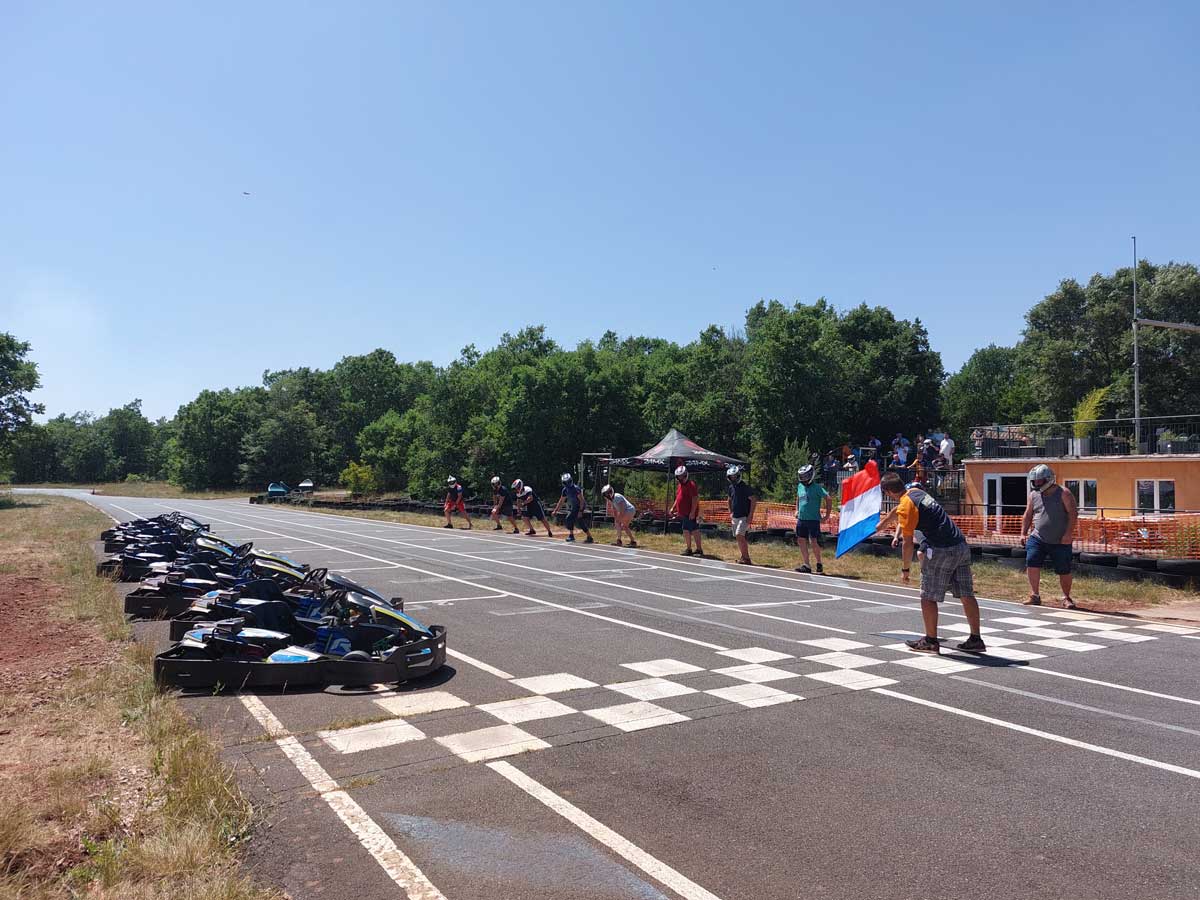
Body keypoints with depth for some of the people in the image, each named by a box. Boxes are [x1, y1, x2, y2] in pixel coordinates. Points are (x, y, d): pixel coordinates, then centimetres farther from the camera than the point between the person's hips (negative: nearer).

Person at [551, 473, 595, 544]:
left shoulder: (576, 488, -20)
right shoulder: (565, 490, 5)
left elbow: (582, 500, -20)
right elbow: (561, 501, 15)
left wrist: (580, 511, -25)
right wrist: (555, 511, 14)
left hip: (580, 507, -8)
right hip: (574, 507, 8)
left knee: (569, 519, -15)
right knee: (581, 524, 8)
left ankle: (571, 536, -4)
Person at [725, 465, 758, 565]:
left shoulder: (745, 487, -13)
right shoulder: (731, 487, 10)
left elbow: (754, 500, -14)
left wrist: (750, 515, -17)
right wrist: (730, 512, 16)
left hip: (744, 517, -8)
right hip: (735, 517, 8)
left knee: (739, 536, -18)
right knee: (738, 538, 10)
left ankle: (746, 558, -11)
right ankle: (743, 557, 20)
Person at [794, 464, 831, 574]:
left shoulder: (817, 487, -9)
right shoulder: (800, 486, 11)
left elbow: (828, 499, -10)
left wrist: (827, 514, -10)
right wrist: (797, 510, 19)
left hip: (813, 519, -7)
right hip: (801, 519, 7)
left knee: (813, 542, -7)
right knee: (801, 541, 7)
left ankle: (819, 564, 10)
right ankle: (806, 565, 15)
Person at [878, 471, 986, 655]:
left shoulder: (906, 506, -11)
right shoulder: (916, 492, 15)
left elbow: (908, 543, -12)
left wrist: (905, 569, 1)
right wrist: (883, 523, 54)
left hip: (941, 551, -9)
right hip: (961, 545, 9)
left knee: (928, 597, 3)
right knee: (967, 595, 11)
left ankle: (931, 641, 10)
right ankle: (975, 639, 16)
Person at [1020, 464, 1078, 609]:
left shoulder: (1064, 494, -5)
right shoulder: (1033, 495, 8)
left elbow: (1073, 514, -10)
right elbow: (1028, 516, 16)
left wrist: (1068, 534, -18)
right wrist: (1023, 533, 10)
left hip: (1061, 541, -3)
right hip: (1037, 538, 3)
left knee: (1064, 571, 4)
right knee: (1032, 563, -14)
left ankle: (1067, 598, 24)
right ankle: (1035, 596, -6)